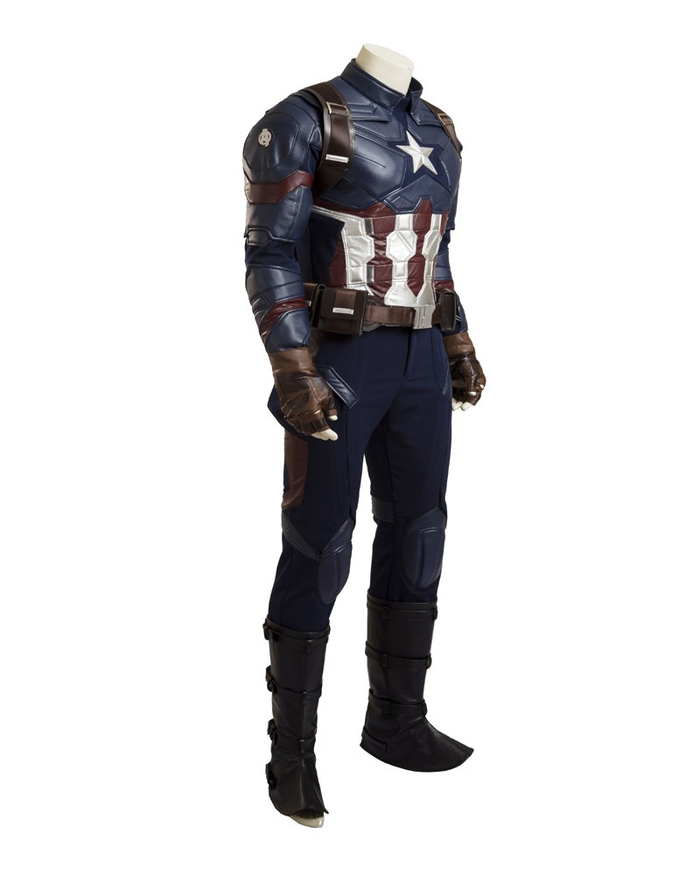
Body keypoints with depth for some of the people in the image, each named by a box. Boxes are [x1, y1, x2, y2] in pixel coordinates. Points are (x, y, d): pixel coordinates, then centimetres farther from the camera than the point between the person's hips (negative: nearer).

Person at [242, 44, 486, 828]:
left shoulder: (435, 133, 13)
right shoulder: (303, 121, -11)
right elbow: (270, 253, -14)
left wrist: (458, 348, 16)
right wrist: (292, 375, -21)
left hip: (418, 363, 7)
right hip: (336, 363, -7)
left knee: (417, 534, 9)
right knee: (318, 551, -5)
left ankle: (396, 721, 23)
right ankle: (292, 749, 7)